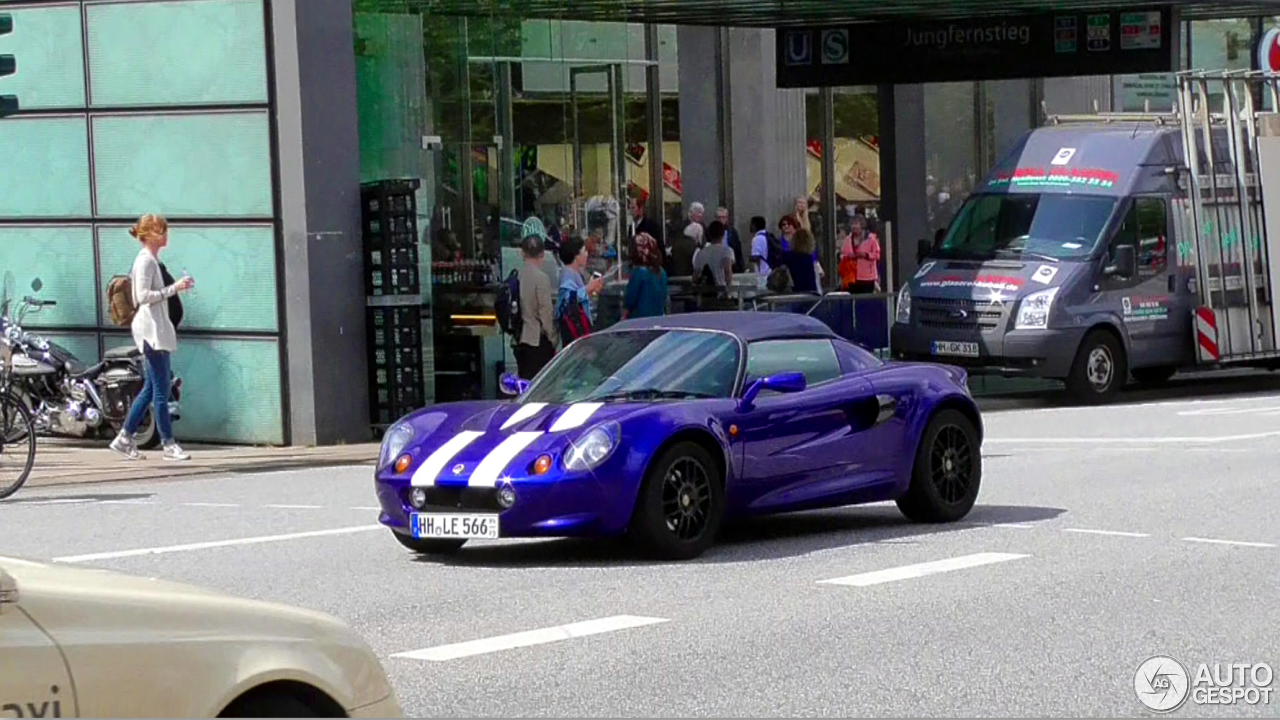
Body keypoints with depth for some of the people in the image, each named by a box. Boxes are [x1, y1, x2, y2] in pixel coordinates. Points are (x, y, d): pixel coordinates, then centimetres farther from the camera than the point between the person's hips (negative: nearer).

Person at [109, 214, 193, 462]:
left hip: (157, 330, 11)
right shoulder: (145, 260, -12)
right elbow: (143, 295, -20)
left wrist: (177, 287, 13)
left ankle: (125, 438, 16)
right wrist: (174, 289, -21)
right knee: (161, 389, -8)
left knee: (152, 387, 12)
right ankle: (169, 444, -5)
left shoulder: (152, 260, 18)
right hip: (150, 329, -11)